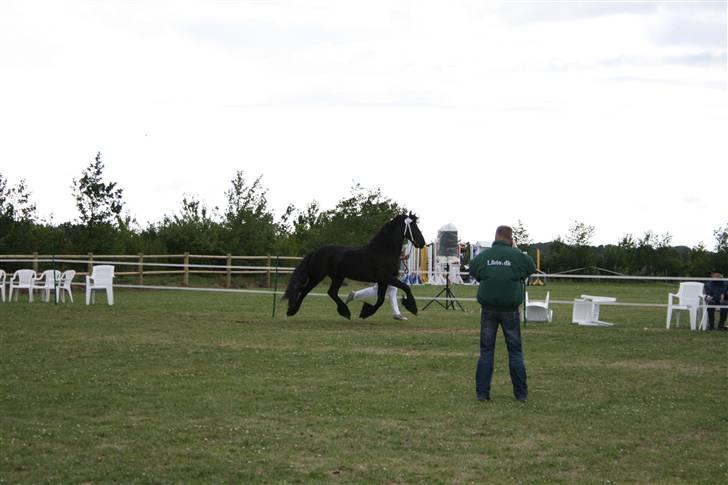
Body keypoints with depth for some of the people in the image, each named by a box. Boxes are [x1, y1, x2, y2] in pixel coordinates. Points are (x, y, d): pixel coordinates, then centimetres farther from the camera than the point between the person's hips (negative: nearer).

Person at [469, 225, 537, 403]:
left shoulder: (482, 256, -2)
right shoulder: (518, 256, -6)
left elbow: (473, 272, 12)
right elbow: (531, 268, 12)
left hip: (488, 309, 1)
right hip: (510, 309, -1)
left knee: (486, 350, 8)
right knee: (515, 350, 7)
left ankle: (482, 392, 4)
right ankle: (521, 393, 8)